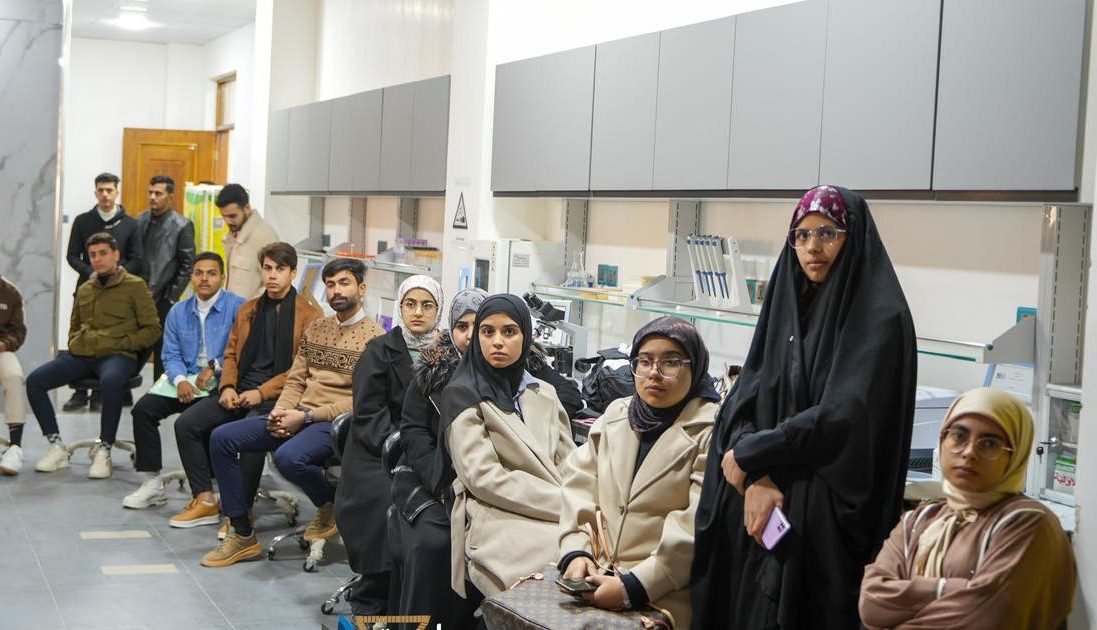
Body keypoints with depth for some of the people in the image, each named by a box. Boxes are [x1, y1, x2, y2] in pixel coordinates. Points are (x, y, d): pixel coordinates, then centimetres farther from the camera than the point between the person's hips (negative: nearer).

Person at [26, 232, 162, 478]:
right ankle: (56, 447, -8)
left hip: (117, 356, -6)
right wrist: (74, 344, 12)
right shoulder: (84, 290, 23)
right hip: (81, 355, 6)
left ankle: (103, 450, -26)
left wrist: (121, 344, -9)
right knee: (35, 380, -17)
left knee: (110, 382, -41)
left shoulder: (135, 286, 5)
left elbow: (152, 329, 1)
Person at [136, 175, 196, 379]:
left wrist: (172, 298, -8)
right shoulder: (140, 221, 10)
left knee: (162, 351, 3)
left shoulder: (182, 226, -5)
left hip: (163, 300, -4)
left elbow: (187, 265, -5)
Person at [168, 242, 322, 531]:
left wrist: (262, 393, -16)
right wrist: (227, 386, 0)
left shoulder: (309, 316, -2)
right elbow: (231, 353, 21)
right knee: (186, 423, -11)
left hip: (276, 396, -6)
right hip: (240, 391, 7)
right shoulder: (248, 309, 19)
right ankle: (205, 501, -1)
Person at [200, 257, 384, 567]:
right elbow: (295, 380, 17)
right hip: (297, 416, 8)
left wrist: (305, 416, -17)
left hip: (336, 423, -7)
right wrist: (281, 411, -5)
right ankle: (242, 536, -3)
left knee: (288, 457, -37)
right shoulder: (316, 328, 17)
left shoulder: (375, 338, -5)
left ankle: (330, 506, -4)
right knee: (222, 438, -8)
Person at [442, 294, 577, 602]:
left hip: (558, 518, 6)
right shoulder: (463, 395, 1)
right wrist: (565, 505, -14)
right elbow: (483, 477, -9)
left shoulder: (544, 393, 20)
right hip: (499, 521, -6)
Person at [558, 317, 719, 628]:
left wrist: (634, 587, -19)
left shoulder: (712, 431, -4)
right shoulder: (615, 415, 17)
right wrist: (576, 552, -7)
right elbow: (579, 484, 10)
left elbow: (701, 526, -13)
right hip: (597, 577, 5)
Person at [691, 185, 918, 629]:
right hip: (762, 505, 6)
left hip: (826, 513, -5)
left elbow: (845, 415, -18)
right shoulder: (785, 304, 11)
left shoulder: (880, 317, -8)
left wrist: (749, 457, -10)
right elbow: (743, 401, 3)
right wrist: (756, 479, -14)